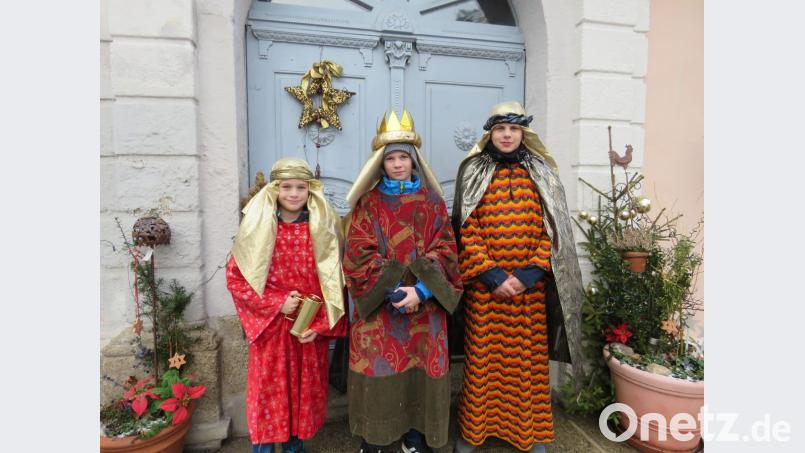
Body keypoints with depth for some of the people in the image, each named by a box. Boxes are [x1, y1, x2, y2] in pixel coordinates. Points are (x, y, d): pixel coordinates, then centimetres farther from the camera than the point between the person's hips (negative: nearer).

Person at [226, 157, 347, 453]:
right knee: (269, 391, 10)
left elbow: (334, 280, -2)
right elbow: (235, 277, -5)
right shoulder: (257, 226, -7)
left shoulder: (324, 227, -5)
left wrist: (319, 324, -10)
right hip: (270, 325, -1)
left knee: (305, 390, 16)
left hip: (312, 327, 2)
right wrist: (276, 304, -14)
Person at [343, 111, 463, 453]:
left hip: (424, 303, 1)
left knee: (420, 371, 7)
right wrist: (391, 290, -16)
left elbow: (444, 251, -1)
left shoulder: (432, 201, 6)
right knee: (379, 368, 4)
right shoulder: (368, 203, 3)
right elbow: (359, 254, -5)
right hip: (378, 303, -1)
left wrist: (420, 290, -15)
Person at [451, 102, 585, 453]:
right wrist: (491, 274, -13)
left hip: (531, 285, 2)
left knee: (530, 358, 10)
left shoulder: (541, 173, 8)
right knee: (482, 358, 6)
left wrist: (531, 273, -10)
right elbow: (466, 229, -4)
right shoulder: (473, 172, 3)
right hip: (485, 285, -1)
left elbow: (552, 227, 2)